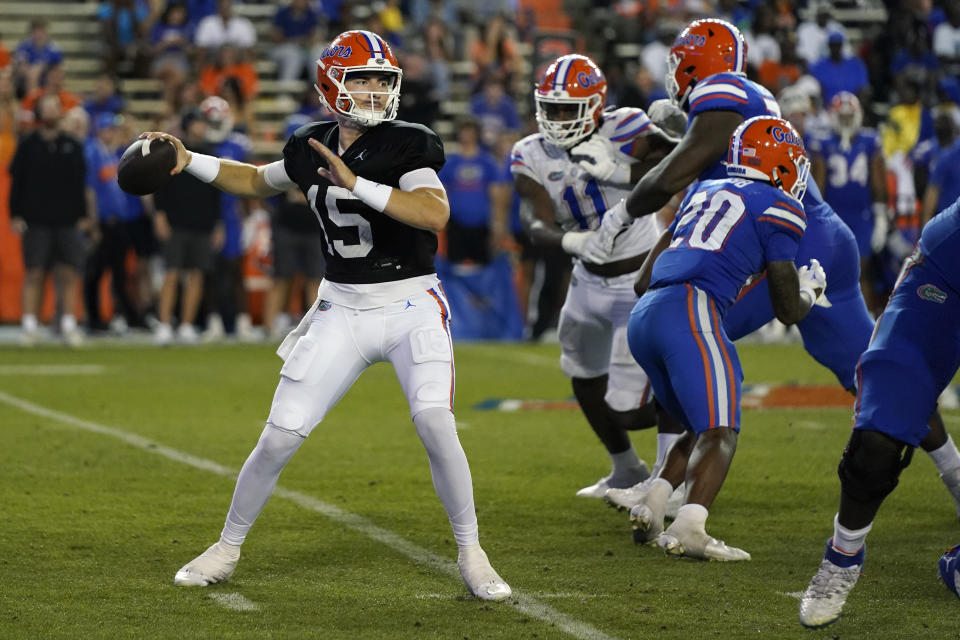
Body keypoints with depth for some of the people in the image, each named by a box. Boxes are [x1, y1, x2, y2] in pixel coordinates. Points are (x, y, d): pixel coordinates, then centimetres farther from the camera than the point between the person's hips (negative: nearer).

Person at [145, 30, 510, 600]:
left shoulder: (404, 146, -10)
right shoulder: (312, 148, 4)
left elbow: (436, 214, -28)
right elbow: (258, 182, 25)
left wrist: (357, 184, -32)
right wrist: (189, 162, 14)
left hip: (412, 305, -4)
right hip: (342, 311, 4)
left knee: (434, 421, -23)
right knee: (280, 436, 0)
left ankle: (471, 556, -7)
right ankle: (227, 549, 18)